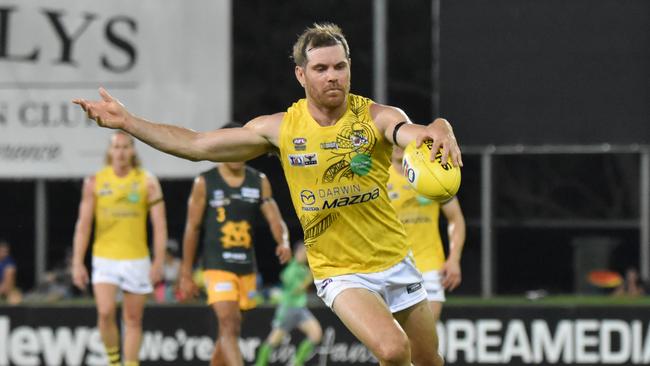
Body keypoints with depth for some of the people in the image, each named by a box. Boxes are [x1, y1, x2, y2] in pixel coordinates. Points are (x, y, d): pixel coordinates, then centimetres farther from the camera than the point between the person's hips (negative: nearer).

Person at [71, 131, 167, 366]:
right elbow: (83, 225, 3)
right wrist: (77, 263, -2)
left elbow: (159, 225, -1)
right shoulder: (95, 182, 1)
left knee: (133, 319, 4)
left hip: (136, 259, 0)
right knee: (105, 312, -16)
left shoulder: (147, 182, 0)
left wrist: (158, 262, -8)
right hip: (105, 259, 0)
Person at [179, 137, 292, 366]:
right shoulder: (205, 182, -2)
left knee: (229, 329, 13)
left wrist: (284, 242, -25)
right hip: (217, 267, -5)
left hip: (247, 267, 5)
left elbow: (274, 219, -2)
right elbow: (192, 228, 1)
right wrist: (186, 274, 1)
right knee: (230, 325, -18)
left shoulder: (260, 182, 7)